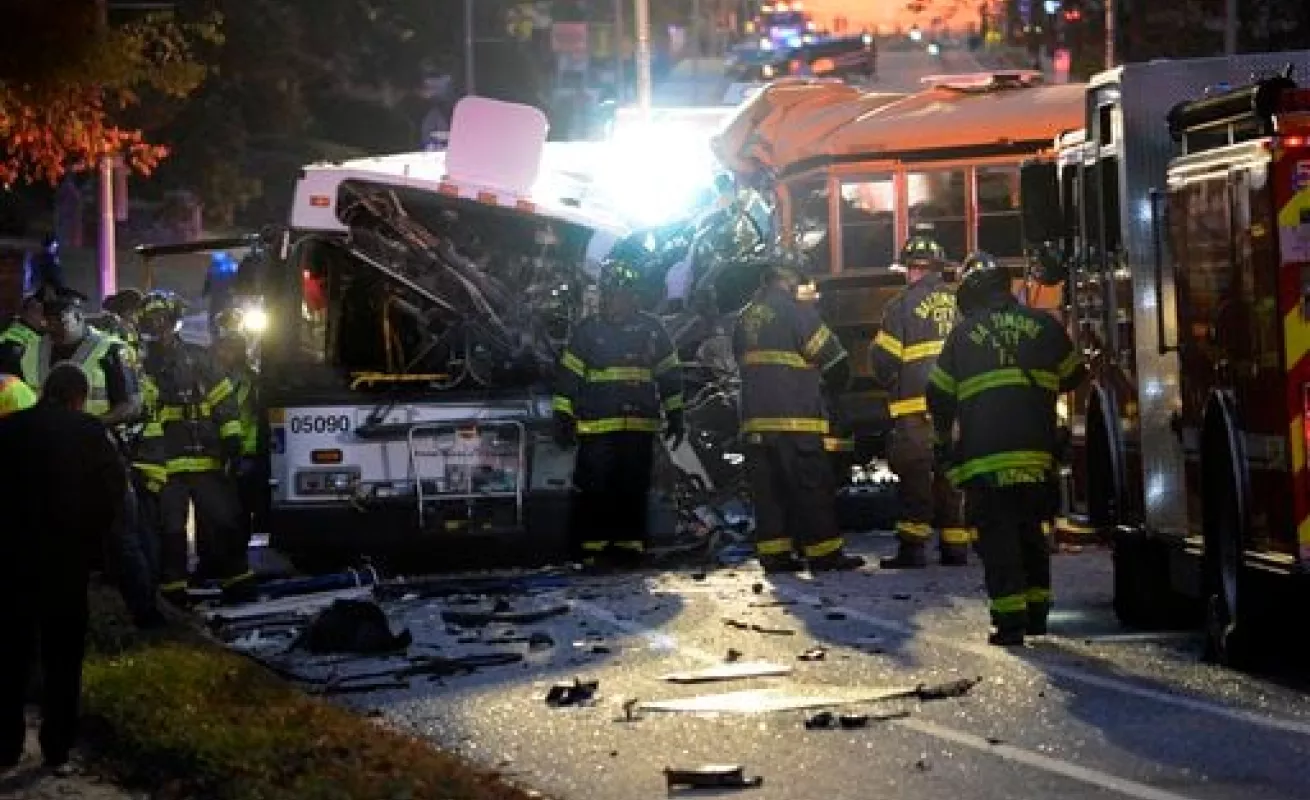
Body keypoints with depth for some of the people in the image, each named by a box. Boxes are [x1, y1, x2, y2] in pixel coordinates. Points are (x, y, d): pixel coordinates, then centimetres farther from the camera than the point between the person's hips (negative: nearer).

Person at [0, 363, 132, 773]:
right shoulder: (89, 432, -4)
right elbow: (113, 487, -8)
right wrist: (92, 540, 2)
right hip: (68, 557, -1)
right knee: (62, 655, 8)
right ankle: (57, 748, 8)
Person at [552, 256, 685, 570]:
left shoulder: (651, 330, 10)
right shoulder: (587, 331, 5)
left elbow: (670, 375, 14)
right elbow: (568, 376, 5)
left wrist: (675, 416, 10)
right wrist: (563, 418, 0)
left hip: (640, 427, 2)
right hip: (596, 429, -2)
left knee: (633, 491, 4)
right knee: (595, 489, -7)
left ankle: (629, 545, 10)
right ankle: (594, 549, -3)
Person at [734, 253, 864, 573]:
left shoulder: (746, 318, 15)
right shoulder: (796, 311, -6)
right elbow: (834, 360, -3)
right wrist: (831, 390, 17)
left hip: (755, 418, 7)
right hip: (795, 418, -7)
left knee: (768, 488, 8)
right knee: (812, 486, -4)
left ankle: (774, 554, 6)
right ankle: (825, 553, -4)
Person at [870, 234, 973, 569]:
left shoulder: (902, 304, -4)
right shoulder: (960, 303, 9)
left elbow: (883, 356, -4)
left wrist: (891, 385, 14)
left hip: (916, 406, -4)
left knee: (914, 475, -2)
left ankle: (912, 548, -5)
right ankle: (955, 548, 10)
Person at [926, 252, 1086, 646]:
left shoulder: (963, 333, 4)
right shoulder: (1044, 325, 8)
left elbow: (939, 396, 8)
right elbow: (1073, 377, 19)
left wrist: (942, 441, 24)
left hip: (983, 454, -3)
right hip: (1037, 450, 3)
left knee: (997, 535, -1)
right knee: (1031, 531, 17)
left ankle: (1010, 620, -8)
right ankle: (1036, 613, 20)